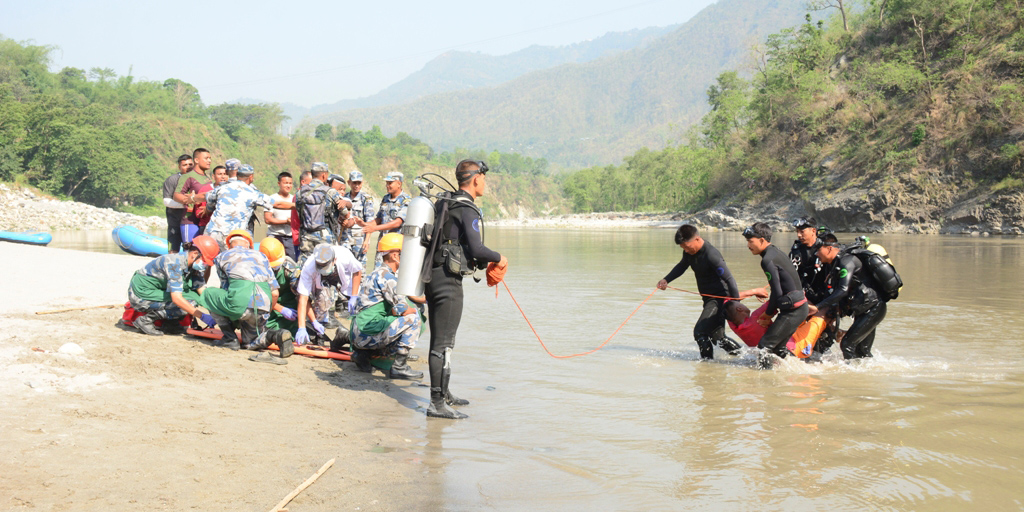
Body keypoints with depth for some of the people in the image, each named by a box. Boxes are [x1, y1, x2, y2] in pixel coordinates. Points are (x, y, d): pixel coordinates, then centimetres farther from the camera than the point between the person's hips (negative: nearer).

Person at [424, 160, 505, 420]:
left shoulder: (445, 204, 15)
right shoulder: (467, 209, -13)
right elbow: (476, 248, -21)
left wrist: (484, 262, 23)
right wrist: (499, 258, -3)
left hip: (433, 276, 10)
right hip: (448, 280, -10)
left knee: (439, 340, 18)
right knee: (444, 343, -8)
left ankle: (442, 393, 30)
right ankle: (437, 403, -7)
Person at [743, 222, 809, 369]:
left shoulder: (768, 260, -16)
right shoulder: (776, 253, 13)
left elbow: (777, 292, -17)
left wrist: (768, 314, -3)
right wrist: (769, 313, 15)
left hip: (792, 311, -10)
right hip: (801, 307, 10)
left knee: (764, 346, -6)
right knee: (777, 346, 20)